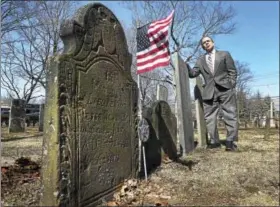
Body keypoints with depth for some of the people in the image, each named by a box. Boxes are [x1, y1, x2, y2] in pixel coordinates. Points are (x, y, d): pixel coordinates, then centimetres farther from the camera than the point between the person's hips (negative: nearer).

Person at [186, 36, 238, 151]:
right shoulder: (200, 60, 18)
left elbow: (232, 71, 7)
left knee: (230, 115, -5)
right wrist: (186, 66, -11)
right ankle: (214, 141, 10)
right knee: (209, 117, 1)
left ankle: (231, 142, -1)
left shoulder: (224, 54, 12)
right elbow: (193, 73, 7)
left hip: (225, 89, -2)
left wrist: (231, 86, -5)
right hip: (209, 91, 3)